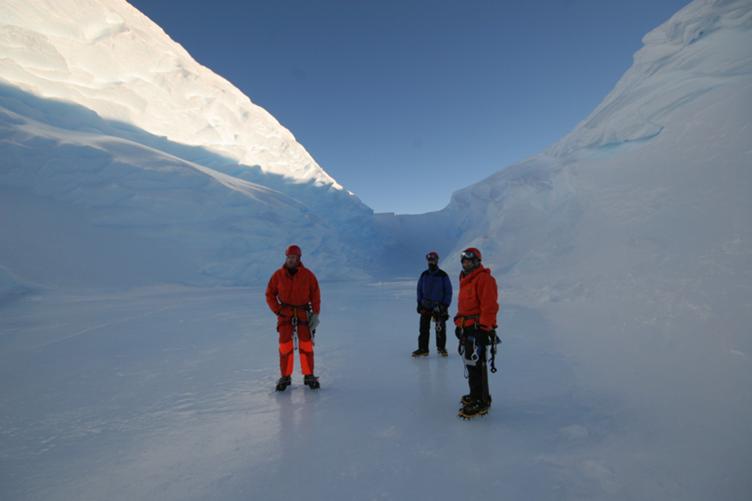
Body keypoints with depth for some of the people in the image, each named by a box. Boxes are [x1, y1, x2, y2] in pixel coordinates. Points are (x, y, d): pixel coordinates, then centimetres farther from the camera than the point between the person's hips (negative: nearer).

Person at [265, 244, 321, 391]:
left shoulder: (307, 275, -5)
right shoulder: (278, 275, -4)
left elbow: (315, 295, -1)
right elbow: (270, 294, 4)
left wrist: (315, 314, -6)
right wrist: (277, 311, -5)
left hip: (303, 314, 0)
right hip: (285, 314, 0)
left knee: (306, 345, -1)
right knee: (285, 346, -1)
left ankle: (309, 376, 11)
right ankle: (285, 377, 13)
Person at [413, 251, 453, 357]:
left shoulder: (443, 275, -4)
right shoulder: (424, 275, 6)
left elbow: (448, 291, -1)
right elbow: (419, 289, 13)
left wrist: (446, 305, -5)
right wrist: (419, 303, 7)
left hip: (439, 306, -3)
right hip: (425, 306, 3)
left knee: (440, 329, 2)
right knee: (424, 328, 2)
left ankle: (441, 347, 19)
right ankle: (423, 349, 9)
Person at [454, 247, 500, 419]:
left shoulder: (484, 278, -12)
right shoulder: (465, 279, 18)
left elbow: (489, 306, -18)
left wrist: (483, 327, -20)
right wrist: (459, 324, 23)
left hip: (478, 329, -10)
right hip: (467, 328, 10)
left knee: (476, 365, -7)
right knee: (470, 363, 16)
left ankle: (481, 402, 0)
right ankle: (475, 395, 29)